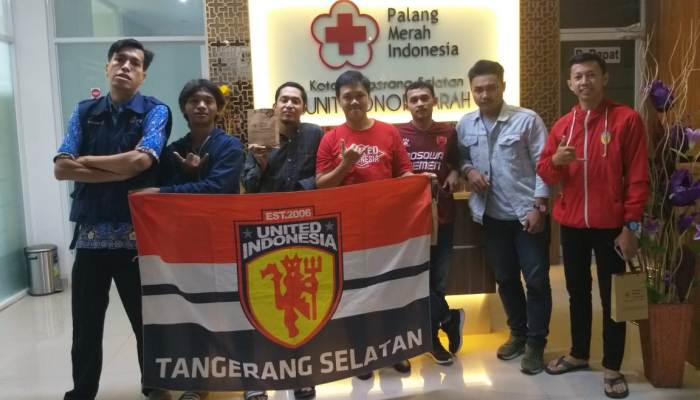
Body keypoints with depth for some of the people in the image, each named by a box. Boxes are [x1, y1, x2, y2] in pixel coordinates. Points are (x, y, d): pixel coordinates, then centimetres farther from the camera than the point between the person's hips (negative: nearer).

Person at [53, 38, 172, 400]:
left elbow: (140, 160, -19)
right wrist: (119, 173, -13)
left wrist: (85, 160, -6)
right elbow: (61, 168, -3)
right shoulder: (84, 112, 9)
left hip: (138, 235, -3)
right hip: (89, 235, 3)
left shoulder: (155, 111, -2)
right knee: (85, 327, 13)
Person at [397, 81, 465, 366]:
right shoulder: (397, 134, -1)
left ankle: (431, 337, 26)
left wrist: (454, 175, 0)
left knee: (439, 279, 9)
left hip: (442, 216, 2)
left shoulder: (448, 133, 6)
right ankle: (449, 318, 19)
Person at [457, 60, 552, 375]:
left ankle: (536, 343, 17)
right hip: (492, 215, 4)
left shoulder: (528, 120, -9)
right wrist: (468, 170, -9)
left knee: (536, 280, 1)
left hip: (527, 213, -4)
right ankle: (518, 333, 34)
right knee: (505, 278, 16)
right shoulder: (465, 125, 4)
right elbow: (461, 159, 14)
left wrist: (539, 206, -14)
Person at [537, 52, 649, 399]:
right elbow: (546, 175, 6)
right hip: (571, 224, 4)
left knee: (611, 297, 6)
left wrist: (631, 226, -12)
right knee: (577, 293, 16)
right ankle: (578, 354, 32)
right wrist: (555, 160, -17)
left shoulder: (627, 119, -6)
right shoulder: (562, 125, 6)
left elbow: (638, 177, -8)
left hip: (610, 226, -4)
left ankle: (612, 368, 20)